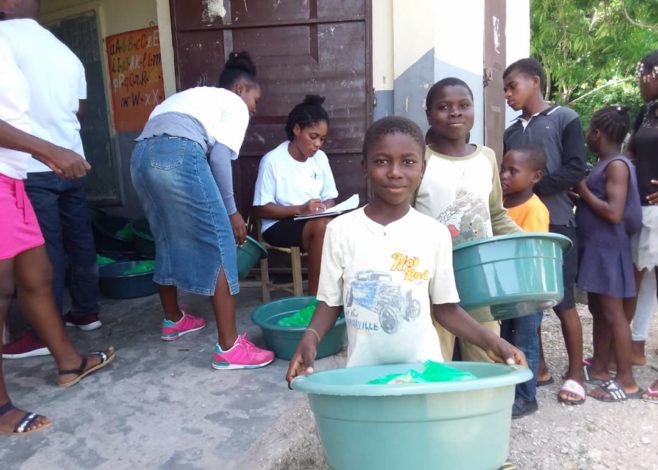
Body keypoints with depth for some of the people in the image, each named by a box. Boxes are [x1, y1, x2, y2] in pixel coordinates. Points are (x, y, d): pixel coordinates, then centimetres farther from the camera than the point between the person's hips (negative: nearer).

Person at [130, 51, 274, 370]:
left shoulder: (196, 95, 36)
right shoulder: (235, 104, 14)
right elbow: (219, 156, -3)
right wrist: (230, 210, 3)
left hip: (141, 155, 9)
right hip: (178, 155, -8)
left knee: (168, 241, 23)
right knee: (219, 247, -3)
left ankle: (173, 320, 39)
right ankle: (229, 347, -3)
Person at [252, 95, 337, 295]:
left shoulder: (320, 158, 6)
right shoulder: (272, 160, -10)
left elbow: (330, 197, 11)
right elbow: (261, 208, -10)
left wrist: (325, 208, -13)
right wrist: (300, 209, -21)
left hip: (317, 222, 5)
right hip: (279, 225, -5)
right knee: (323, 226, -34)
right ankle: (315, 296, -23)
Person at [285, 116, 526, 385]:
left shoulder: (436, 233, -2)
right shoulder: (340, 229, -4)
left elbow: (445, 306, 5)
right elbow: (330, 302, 2)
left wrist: (489, 341, -7)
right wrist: (310, 337, -15)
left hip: (424, 367, 1)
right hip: (363, 370, 0)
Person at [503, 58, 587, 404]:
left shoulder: (564, 119, 1)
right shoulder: (511, 132, 16)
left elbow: (575, 169, -10)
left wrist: (531, 186, -16)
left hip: (555, 223, -5)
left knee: (562, 300, -1)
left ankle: (575, 373, 14)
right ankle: (538, 367, 21)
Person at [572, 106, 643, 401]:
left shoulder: (617, 165, -14)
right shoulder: (603, 165, 14)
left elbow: (614, 213, -22)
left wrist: (583, 191, -14)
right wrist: (581, 193, 4)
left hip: (607, 249, -10)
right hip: (594, 247, 10)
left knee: (613, 313, -5)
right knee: (597, 310, 15)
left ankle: (627, 381, 3)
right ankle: (599, 367, 26)